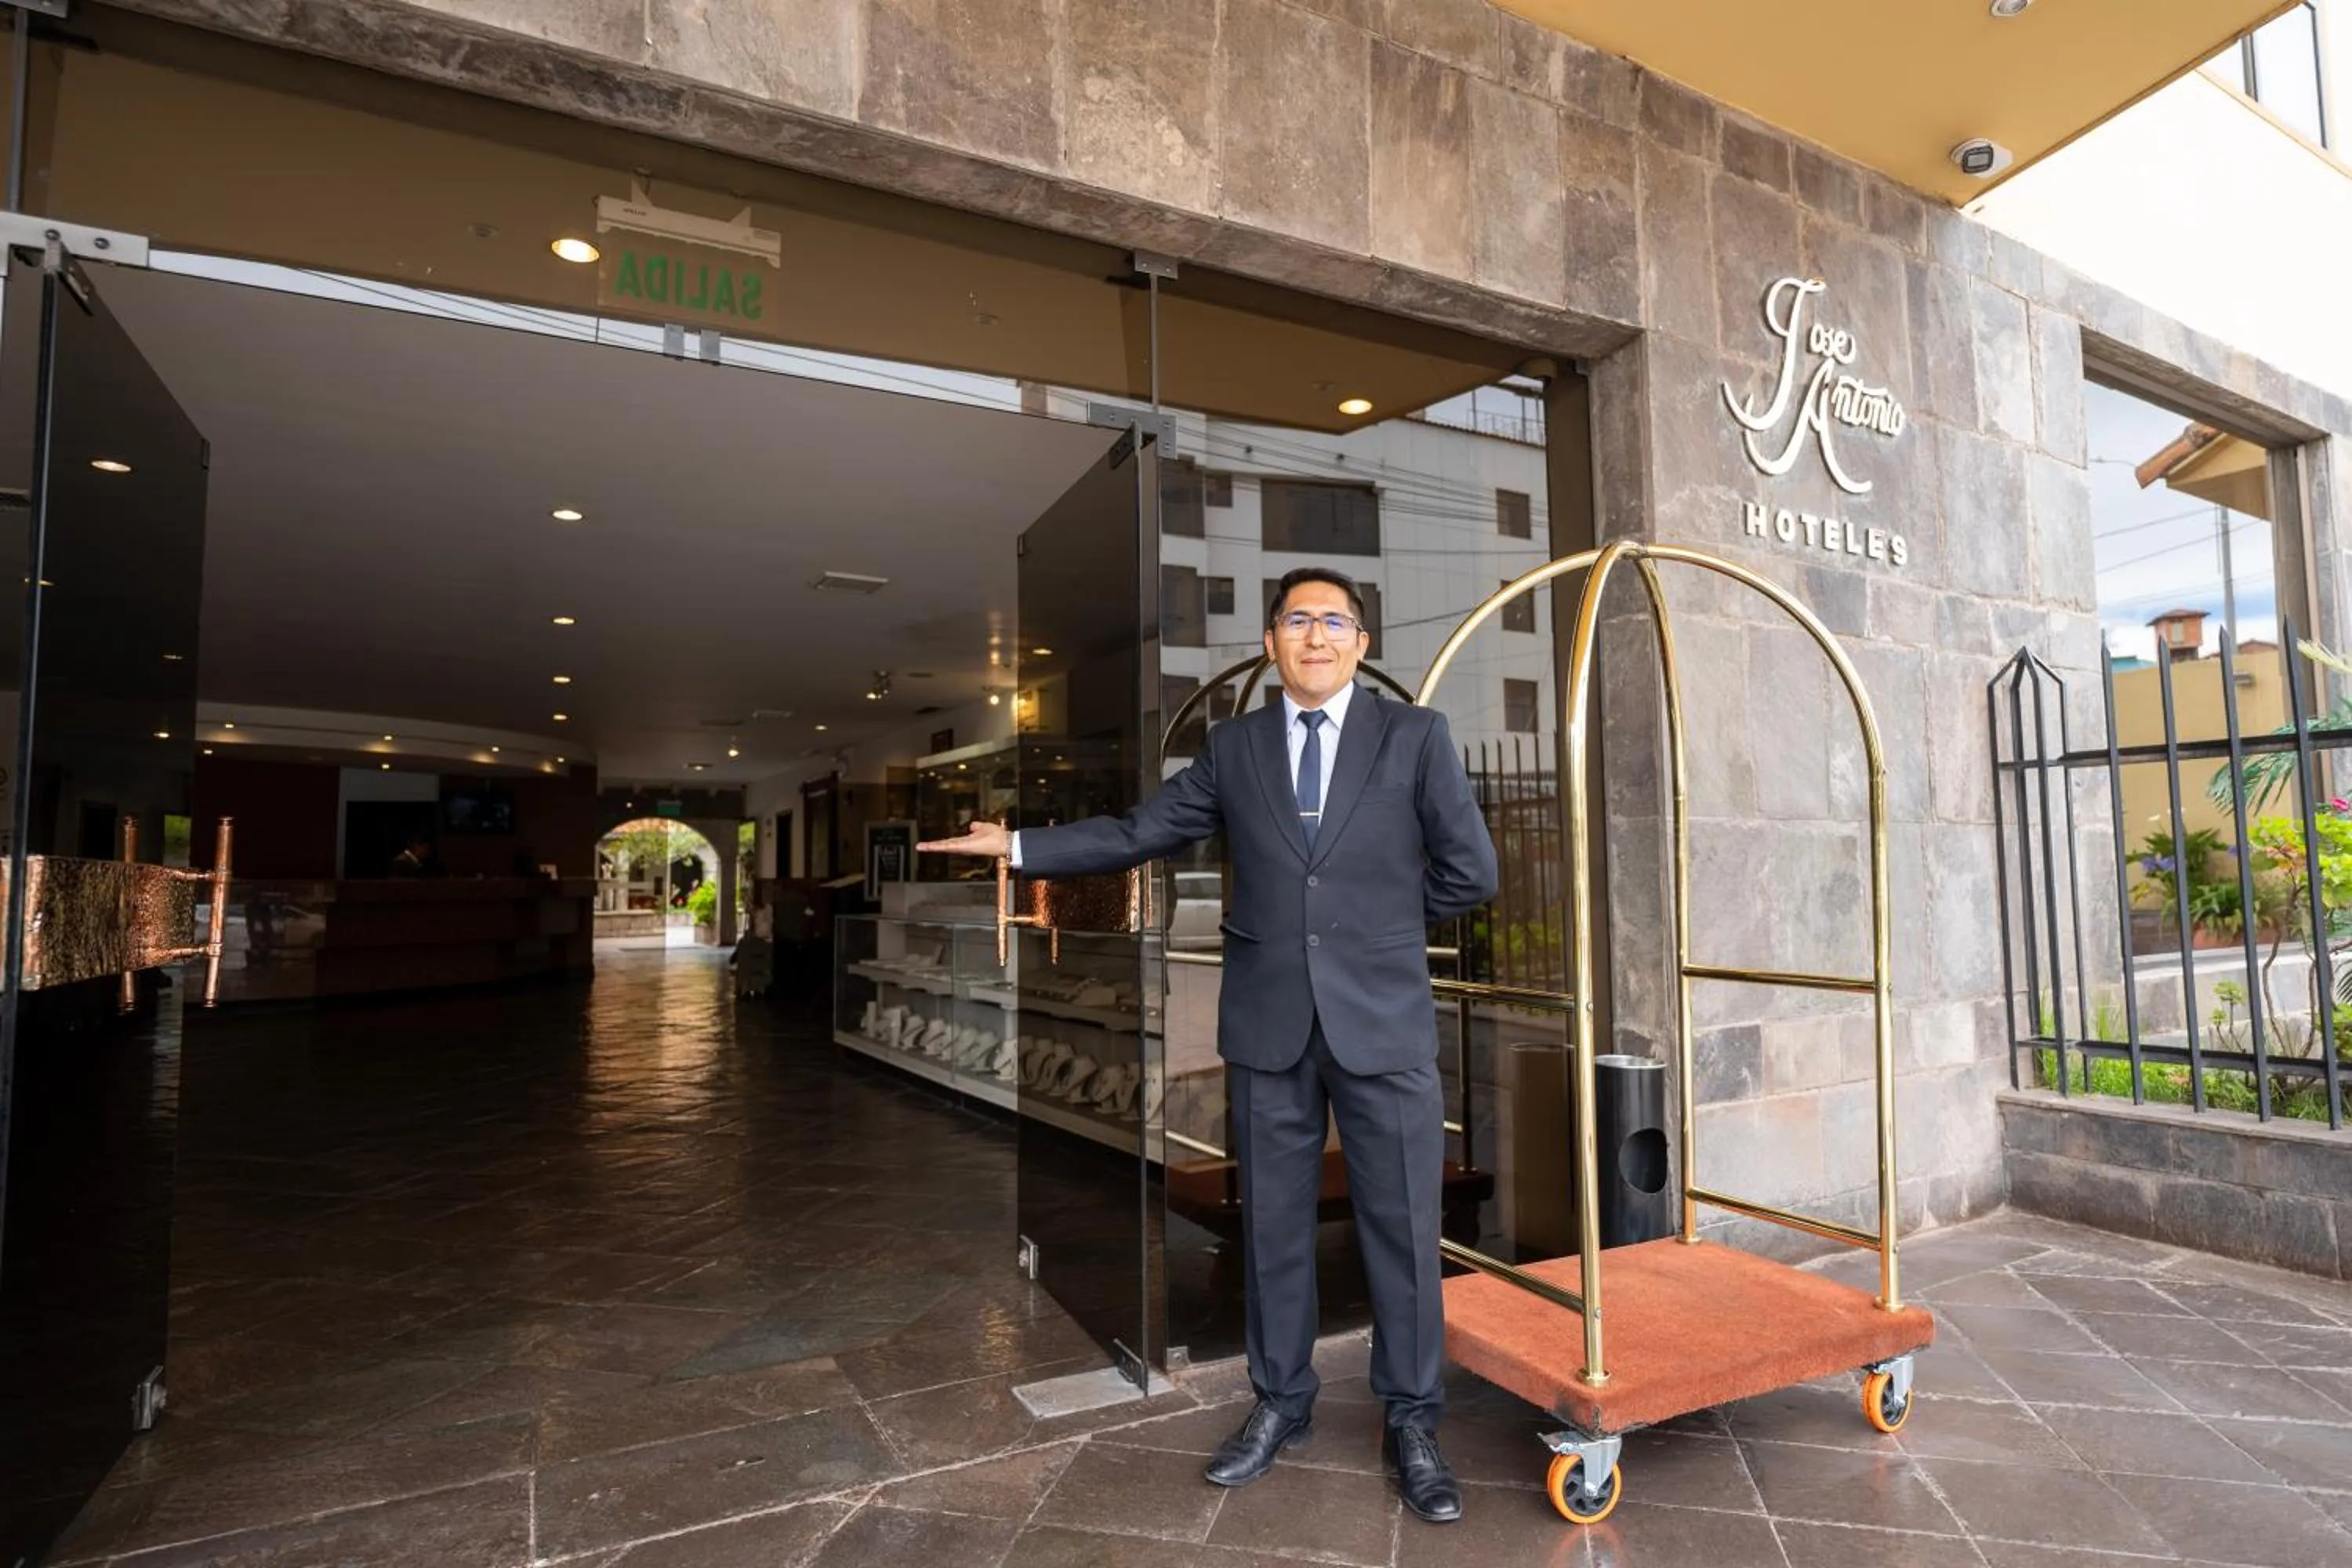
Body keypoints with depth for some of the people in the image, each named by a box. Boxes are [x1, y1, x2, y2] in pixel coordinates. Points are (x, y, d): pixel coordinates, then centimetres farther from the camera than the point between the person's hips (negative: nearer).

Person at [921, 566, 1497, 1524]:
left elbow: (1471, 872, 0)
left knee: (1402, 1229, 7)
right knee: (1273, 1224, 14)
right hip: (1268, 1023, 2)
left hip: (1382, 1020, -2)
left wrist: (1380, 924, 4)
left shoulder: (1414, 735, 0)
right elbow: (1137, 834, 5)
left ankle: (1412, 1426, 26)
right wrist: (1014, 844, 1)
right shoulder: (1233, 748, 7)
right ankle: (1281, 1406, 33)